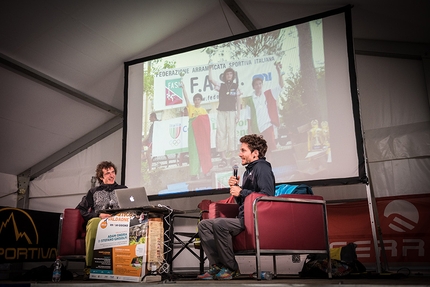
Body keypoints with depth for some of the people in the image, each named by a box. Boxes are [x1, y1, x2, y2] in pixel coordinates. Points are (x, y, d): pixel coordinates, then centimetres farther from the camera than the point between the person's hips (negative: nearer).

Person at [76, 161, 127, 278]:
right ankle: (89, 266, -35)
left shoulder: (123, 189, 28)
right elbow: (80, 210, 14)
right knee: (94, 222, -39)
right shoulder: (94, 192, 26)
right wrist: (98, 215, -1)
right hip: (98, 221, 1)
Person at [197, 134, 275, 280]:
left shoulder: (262, 168, -7)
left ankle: (231, 268, -16)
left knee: (219, 223, -30)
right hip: (243, 218, 10)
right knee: (204, 224, 4)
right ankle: (217, 265, -4)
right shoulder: (248, 171, 21)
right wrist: (235, 187, 5)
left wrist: (241, 192, -16)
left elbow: (268, 195, -23)